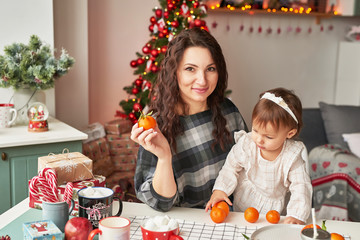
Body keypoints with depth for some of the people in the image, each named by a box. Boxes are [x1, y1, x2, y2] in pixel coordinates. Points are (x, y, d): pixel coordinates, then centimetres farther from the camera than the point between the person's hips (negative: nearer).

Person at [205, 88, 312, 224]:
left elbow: (301, 187, -16)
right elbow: (231, 168, -2)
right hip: (242, 204, 0)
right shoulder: (246, 144, -15)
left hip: (273, 210, 0)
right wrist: (220, 190, -15)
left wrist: (297, 216, -28)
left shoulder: (293, 156, -19)